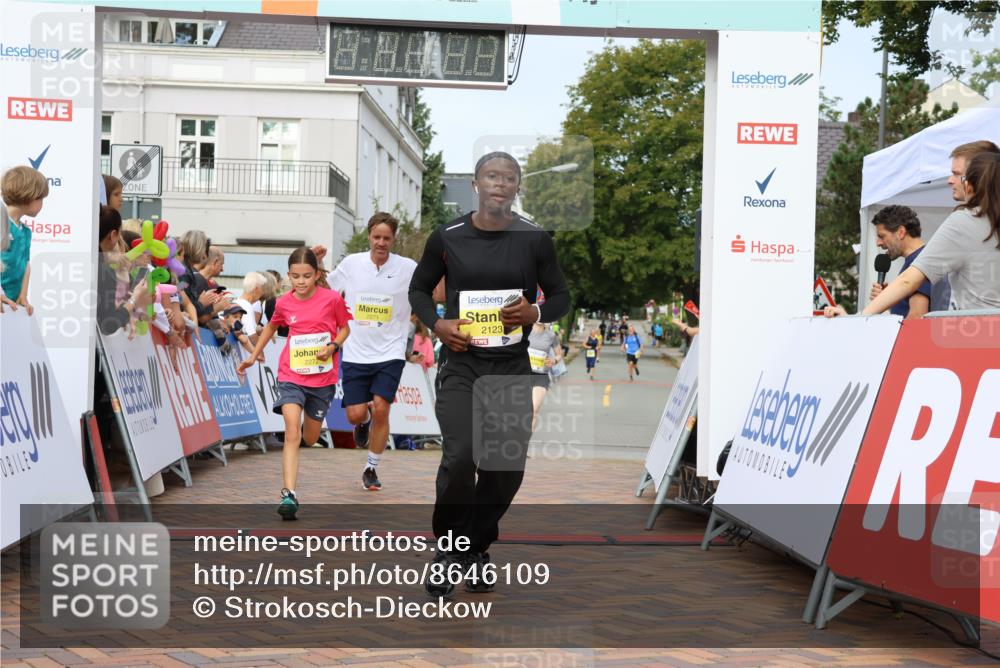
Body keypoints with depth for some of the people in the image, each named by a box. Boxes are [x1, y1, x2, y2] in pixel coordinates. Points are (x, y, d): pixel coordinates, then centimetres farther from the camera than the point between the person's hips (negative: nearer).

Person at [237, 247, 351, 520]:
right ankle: (289, 494, -23)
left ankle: (307, 425, 53)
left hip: (323, 377, 0)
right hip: (291, 375, 0)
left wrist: (333, 346, -15)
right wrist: (254, 356, 20)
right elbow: (271, 326, 20)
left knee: (310, 438, 14)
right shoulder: (284, 303, -1)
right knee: (292, 433, -18)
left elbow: (345, 328, 5)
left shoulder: (331, 298, -9)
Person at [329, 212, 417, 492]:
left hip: (390, 353, -1)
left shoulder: (408, 268, -4)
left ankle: (371, 469, 8)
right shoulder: (351, 263, 0)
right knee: (355, 414, -3)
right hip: (356, 353, 1)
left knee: (381, 409, -13)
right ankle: (365, 420, 38)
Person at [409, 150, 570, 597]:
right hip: (461, 364, -2)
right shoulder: (447, 238, -2)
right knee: (459, 458, -20)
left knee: (507, 468, 5)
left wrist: (536, 313, -14)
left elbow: (561, 296, 7)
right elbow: (418, 288, 11)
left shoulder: (535, 239, -2)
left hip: (512, 367, 2)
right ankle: (449, 548, 4)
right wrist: (437, 324, -8)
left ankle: (476, 549, 30)